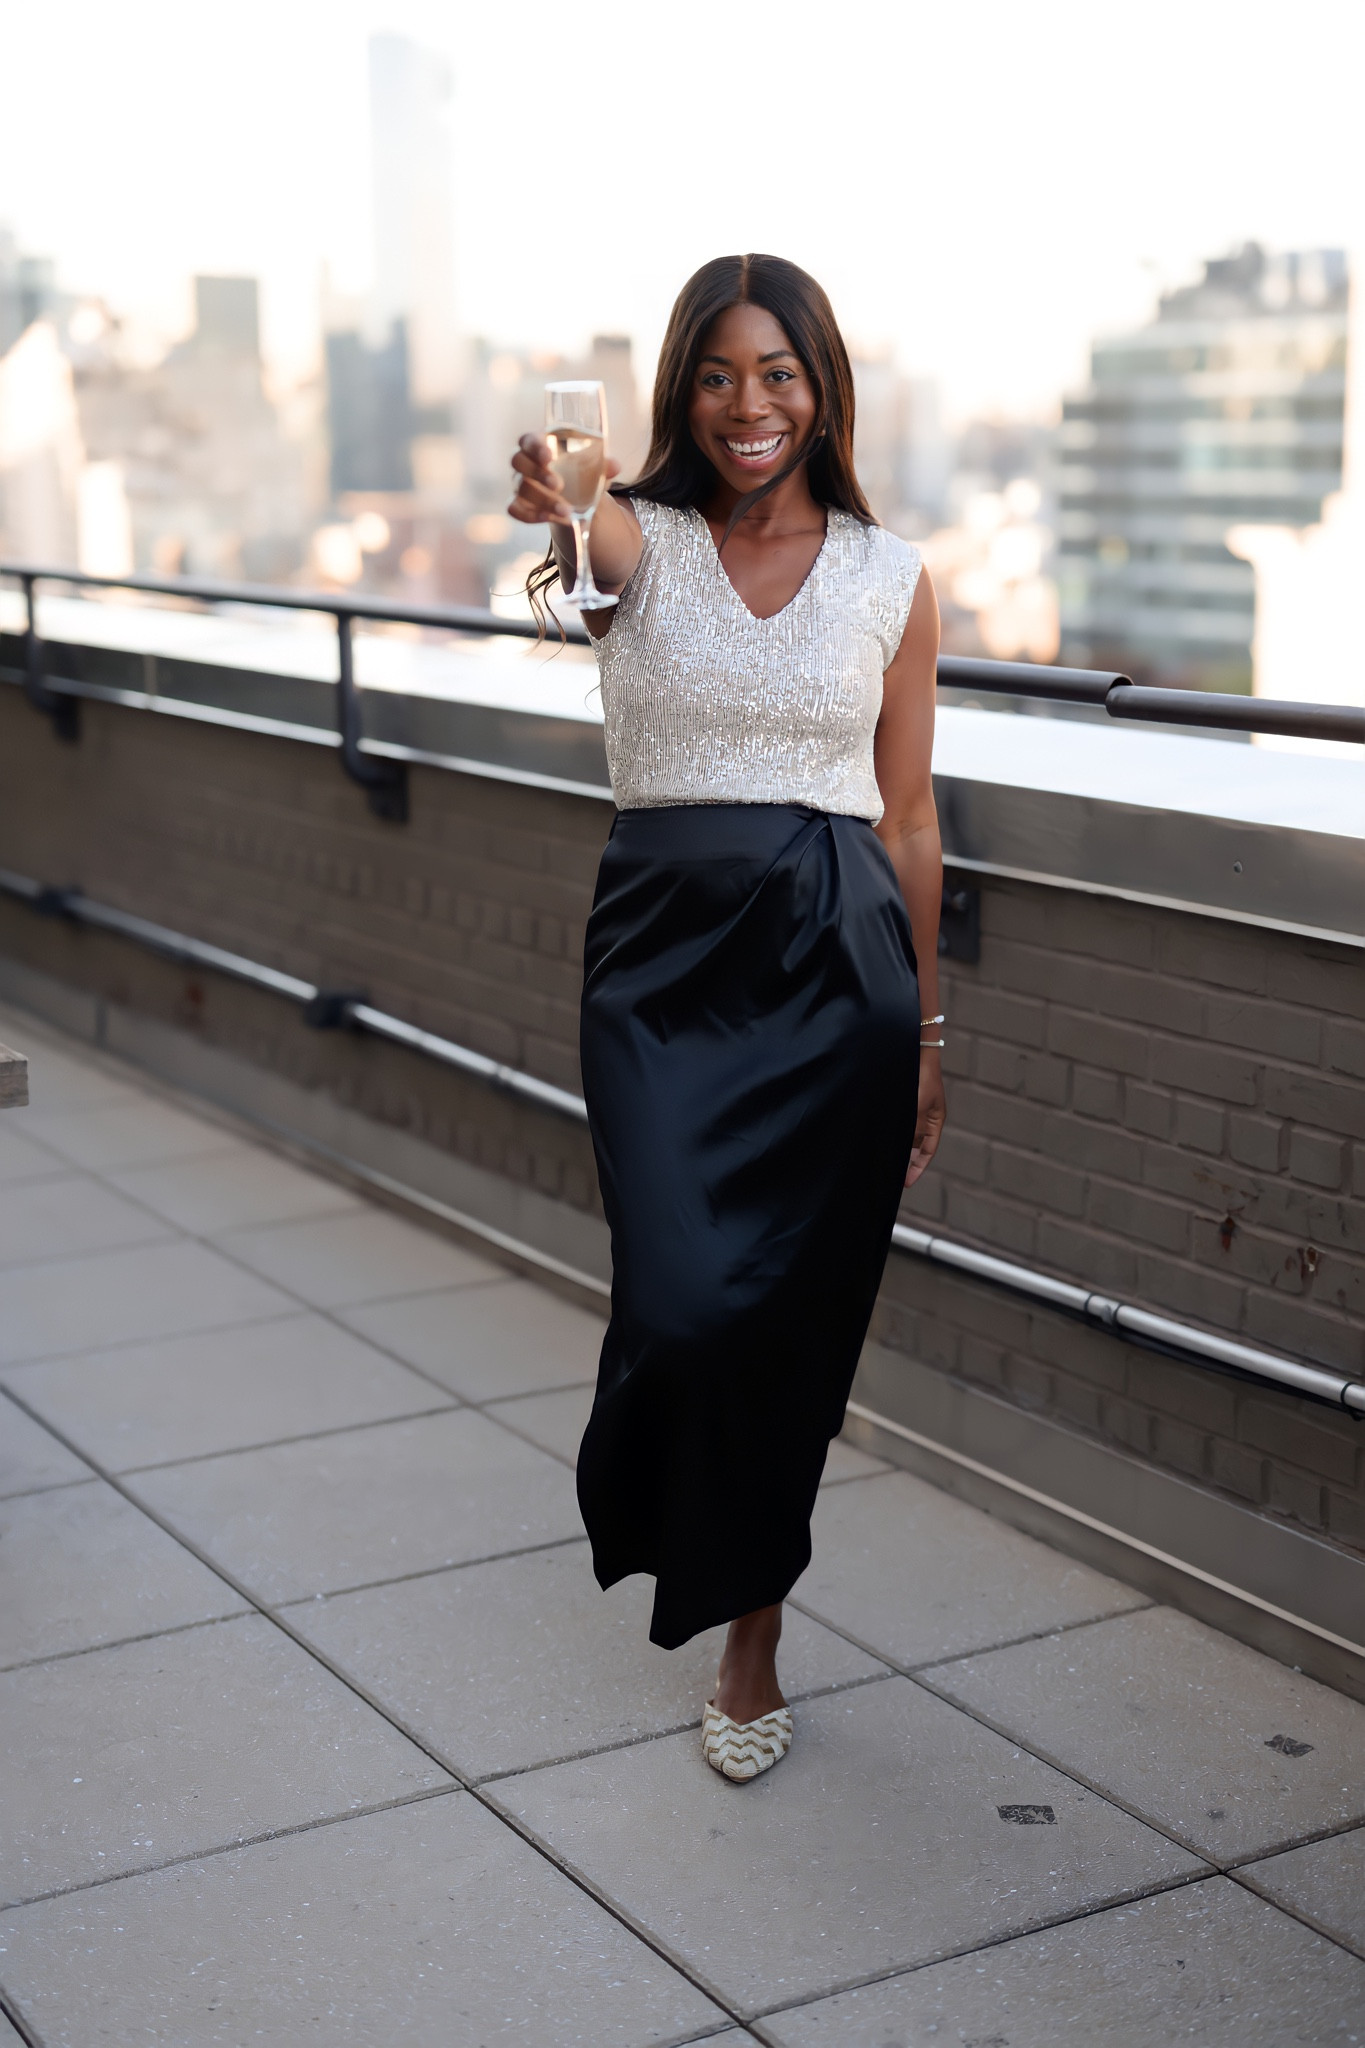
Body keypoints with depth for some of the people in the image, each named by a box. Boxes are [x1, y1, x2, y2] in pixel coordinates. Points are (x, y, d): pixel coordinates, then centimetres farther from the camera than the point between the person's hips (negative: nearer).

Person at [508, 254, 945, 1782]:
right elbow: (579, 523, -25)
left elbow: (908, 823, 9)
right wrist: (554, 498, -51)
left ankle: (750, 1640, 26)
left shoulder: (891, 580, 5)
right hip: (663, 959, -1)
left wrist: (926, 1035, 10)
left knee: (796, 1314, 6)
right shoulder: (637, 542, 2)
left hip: (837, 962, 1)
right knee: (686, 1301, -14)